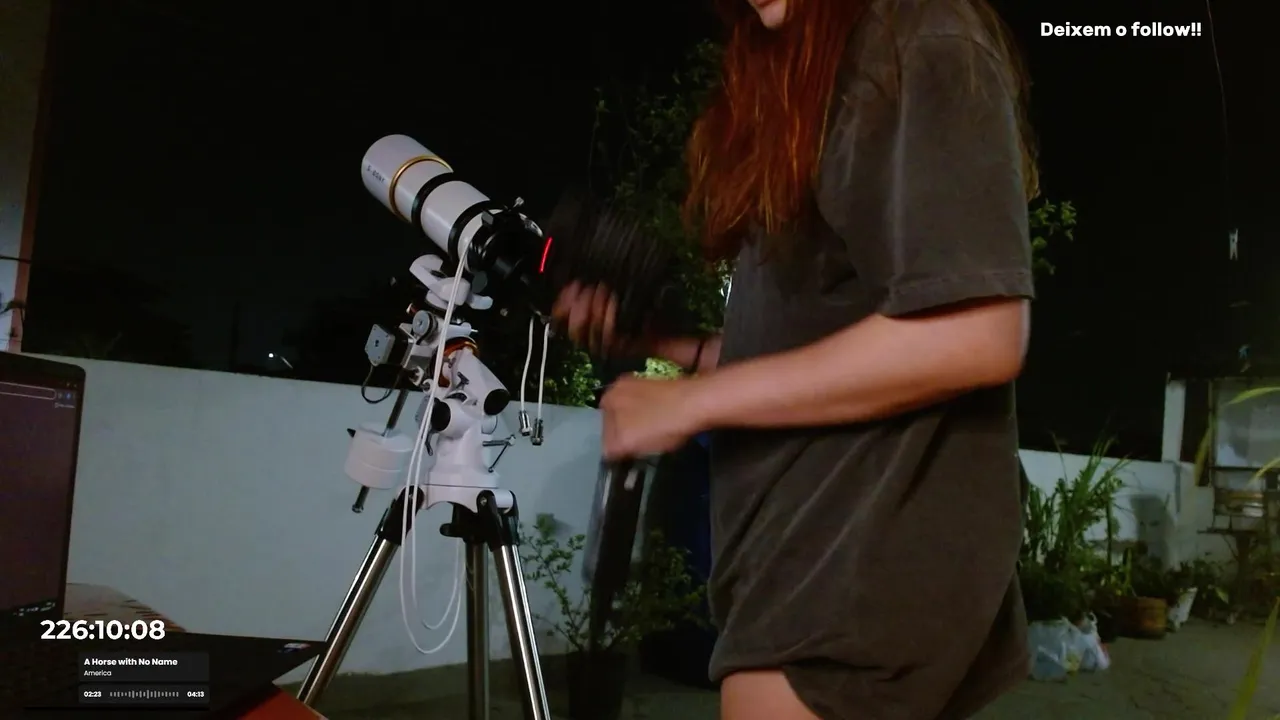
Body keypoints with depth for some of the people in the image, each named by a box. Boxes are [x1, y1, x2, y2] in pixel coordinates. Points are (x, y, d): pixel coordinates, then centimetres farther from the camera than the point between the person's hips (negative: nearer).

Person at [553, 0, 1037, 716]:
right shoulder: (810, 77, 21)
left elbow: (977, 337, -20)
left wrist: (694, 400, -15)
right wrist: (656, 341, 8)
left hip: (874, 544, -9)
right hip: (805, 540, 9)